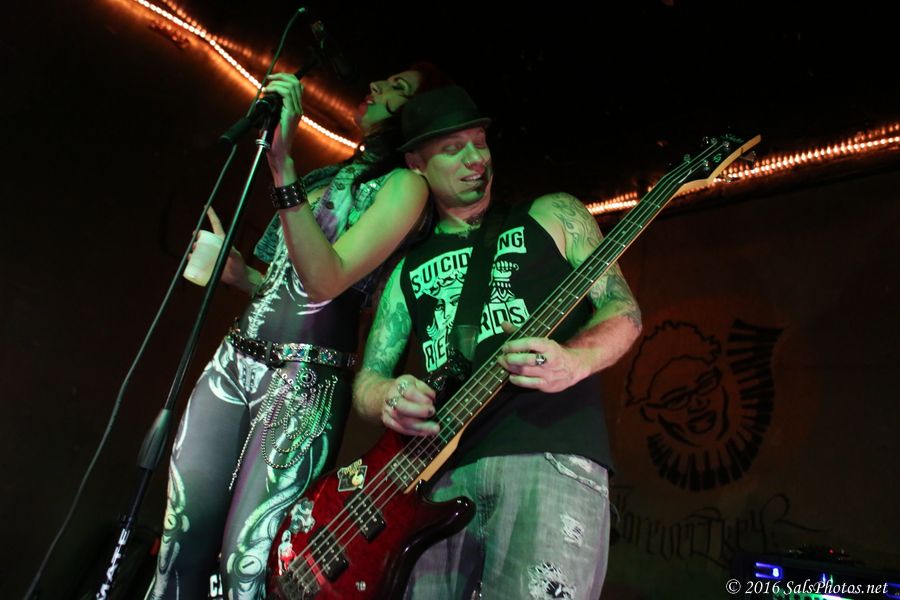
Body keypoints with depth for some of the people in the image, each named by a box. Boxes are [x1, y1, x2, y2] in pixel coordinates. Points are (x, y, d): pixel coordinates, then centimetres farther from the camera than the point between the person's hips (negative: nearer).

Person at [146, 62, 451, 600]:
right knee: (179, 551, 11)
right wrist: (236, 272, 4)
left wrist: (282, 161, -21)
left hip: (307, 378, -7)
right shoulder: (332, 175, 19)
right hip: (235, 359, 8)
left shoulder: (405, 183, -4)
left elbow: (325, 279, -19)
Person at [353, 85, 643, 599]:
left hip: (553, 453, -2)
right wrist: (387, 397, -8)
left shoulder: (552, 215, 14)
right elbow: (367, 377, 17)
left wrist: (573, 360, -17)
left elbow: (624, 310, 6)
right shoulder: (408, 268, 20)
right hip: (440, 470, 3)